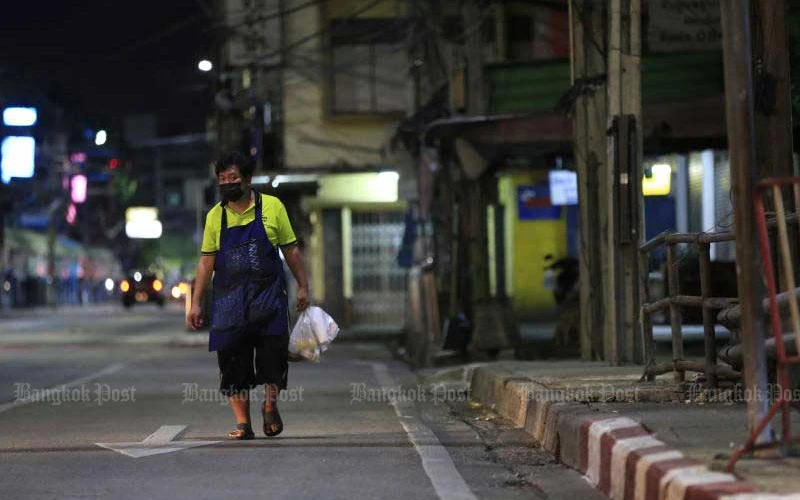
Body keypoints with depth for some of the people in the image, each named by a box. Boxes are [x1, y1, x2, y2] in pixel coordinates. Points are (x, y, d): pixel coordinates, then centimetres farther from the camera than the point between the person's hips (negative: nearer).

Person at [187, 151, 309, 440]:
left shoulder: (272, 207, 3)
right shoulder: (215, 216, 7)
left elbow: (290, 249, 8)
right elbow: (206, 261, 9)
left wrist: (302, 286, 5)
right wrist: (196, 303, 4)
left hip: (268, 296, -1)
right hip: (229, 300, 1)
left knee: (273, 352, -7)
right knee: (233, 361, -1)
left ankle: (270, 404, 17)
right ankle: (242, 423, 6)